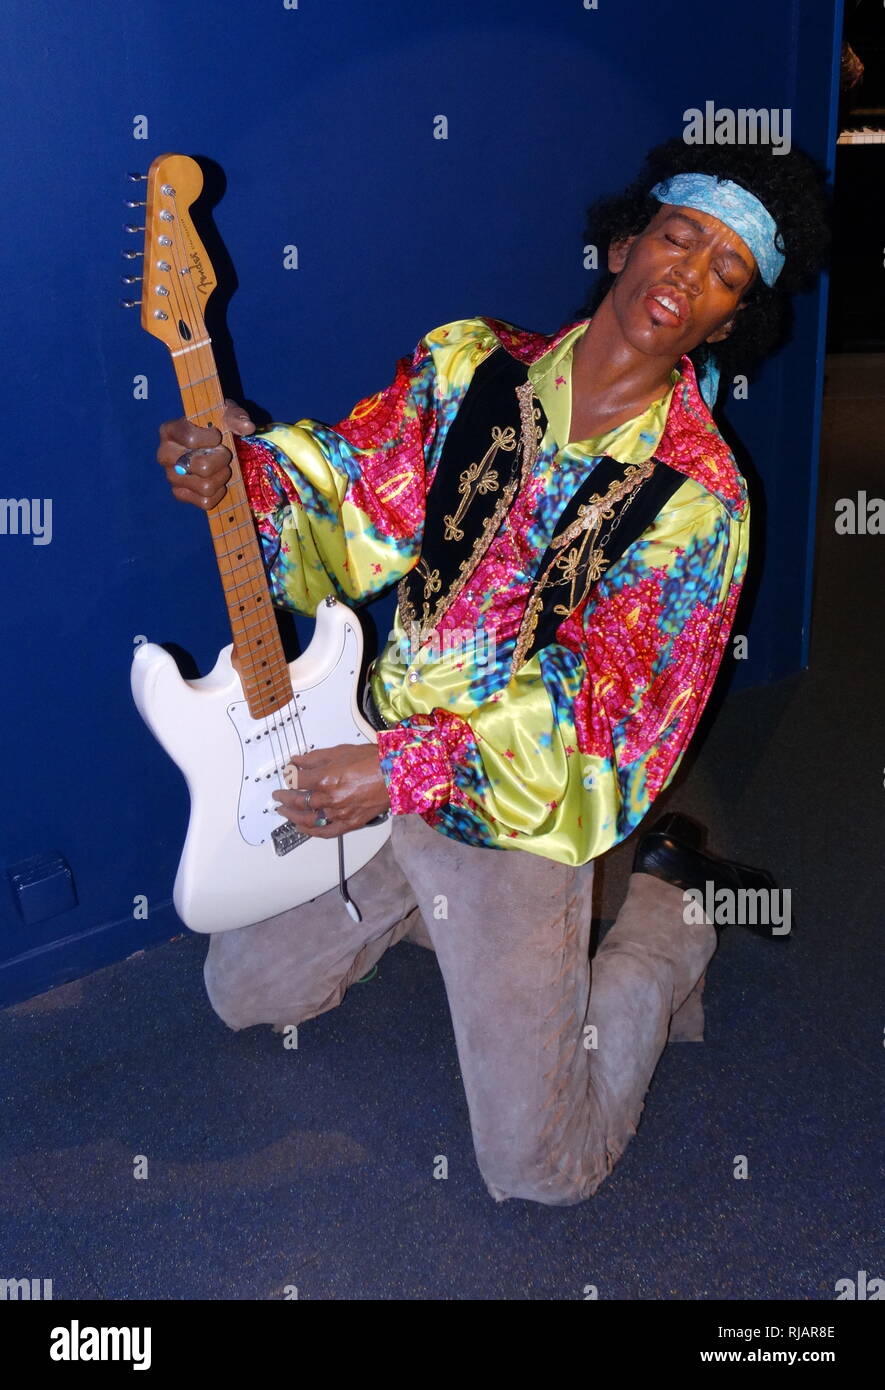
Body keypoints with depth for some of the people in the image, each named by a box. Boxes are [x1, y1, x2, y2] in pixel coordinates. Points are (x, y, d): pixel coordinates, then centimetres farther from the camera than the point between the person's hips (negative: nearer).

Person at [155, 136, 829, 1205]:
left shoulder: (697, 497, -17)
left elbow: (608, 714, -20)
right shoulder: (468, 364, -4)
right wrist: (243, 469, -27)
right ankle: (423, 899, 34)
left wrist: (410, 774, -28)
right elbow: (353, 509, -5)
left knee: (539, 1169, -1)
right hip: (365, 766, 5)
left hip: (514, 815, -4)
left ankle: (664, 919, 19)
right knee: (241, 993, 19)